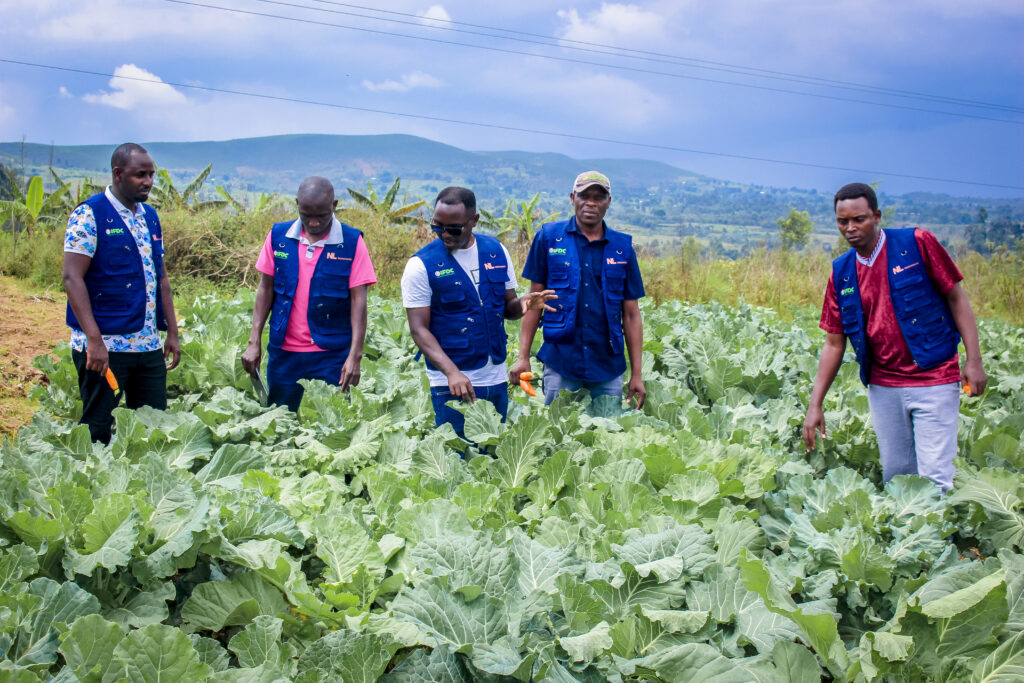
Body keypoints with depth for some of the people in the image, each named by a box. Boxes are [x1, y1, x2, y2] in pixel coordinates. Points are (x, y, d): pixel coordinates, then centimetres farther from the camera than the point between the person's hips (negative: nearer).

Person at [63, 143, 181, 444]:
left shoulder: (150, 216, 14)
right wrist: (94, 339, -22)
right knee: (96, 431, 0)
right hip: (105, 346, -6)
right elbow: (72, 278, -15)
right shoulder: (89, 215, -7)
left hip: (149, 345, 7)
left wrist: (172, 332, 13)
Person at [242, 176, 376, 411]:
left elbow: (358, 300, -8)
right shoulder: (278, 236, 2)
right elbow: (266, 288, 8)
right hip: (283, 351, 3)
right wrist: (254, 342, 1)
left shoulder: (351, 242, -6)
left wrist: (355, 356, -15)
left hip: (332, 355, -3)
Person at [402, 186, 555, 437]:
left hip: (496, 379, 4)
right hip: (450, 384, -4)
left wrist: (522, 303, -12)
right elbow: (419, 329, -11)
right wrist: (451, 372, -24)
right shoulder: (421, 265, -8)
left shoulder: (496, 251, 5)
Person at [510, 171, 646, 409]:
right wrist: (523, 356, -4)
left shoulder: (622, 247, 5)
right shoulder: (548, 237, 1)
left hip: (608, 365, 2)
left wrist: (636, 374, 2)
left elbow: (631, 313, 6)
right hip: (560, 364, -2)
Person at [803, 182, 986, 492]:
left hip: (933, 380, -4)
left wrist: (974, 360, -9)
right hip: (883, 387, 4)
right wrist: (815, 405, 4)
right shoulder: (841, 273, 5)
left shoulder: (917, 243, -6)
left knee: (935, 478, -7)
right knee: (895, 476, 9)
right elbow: (834, 343, 8)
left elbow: (956, 298, -1)